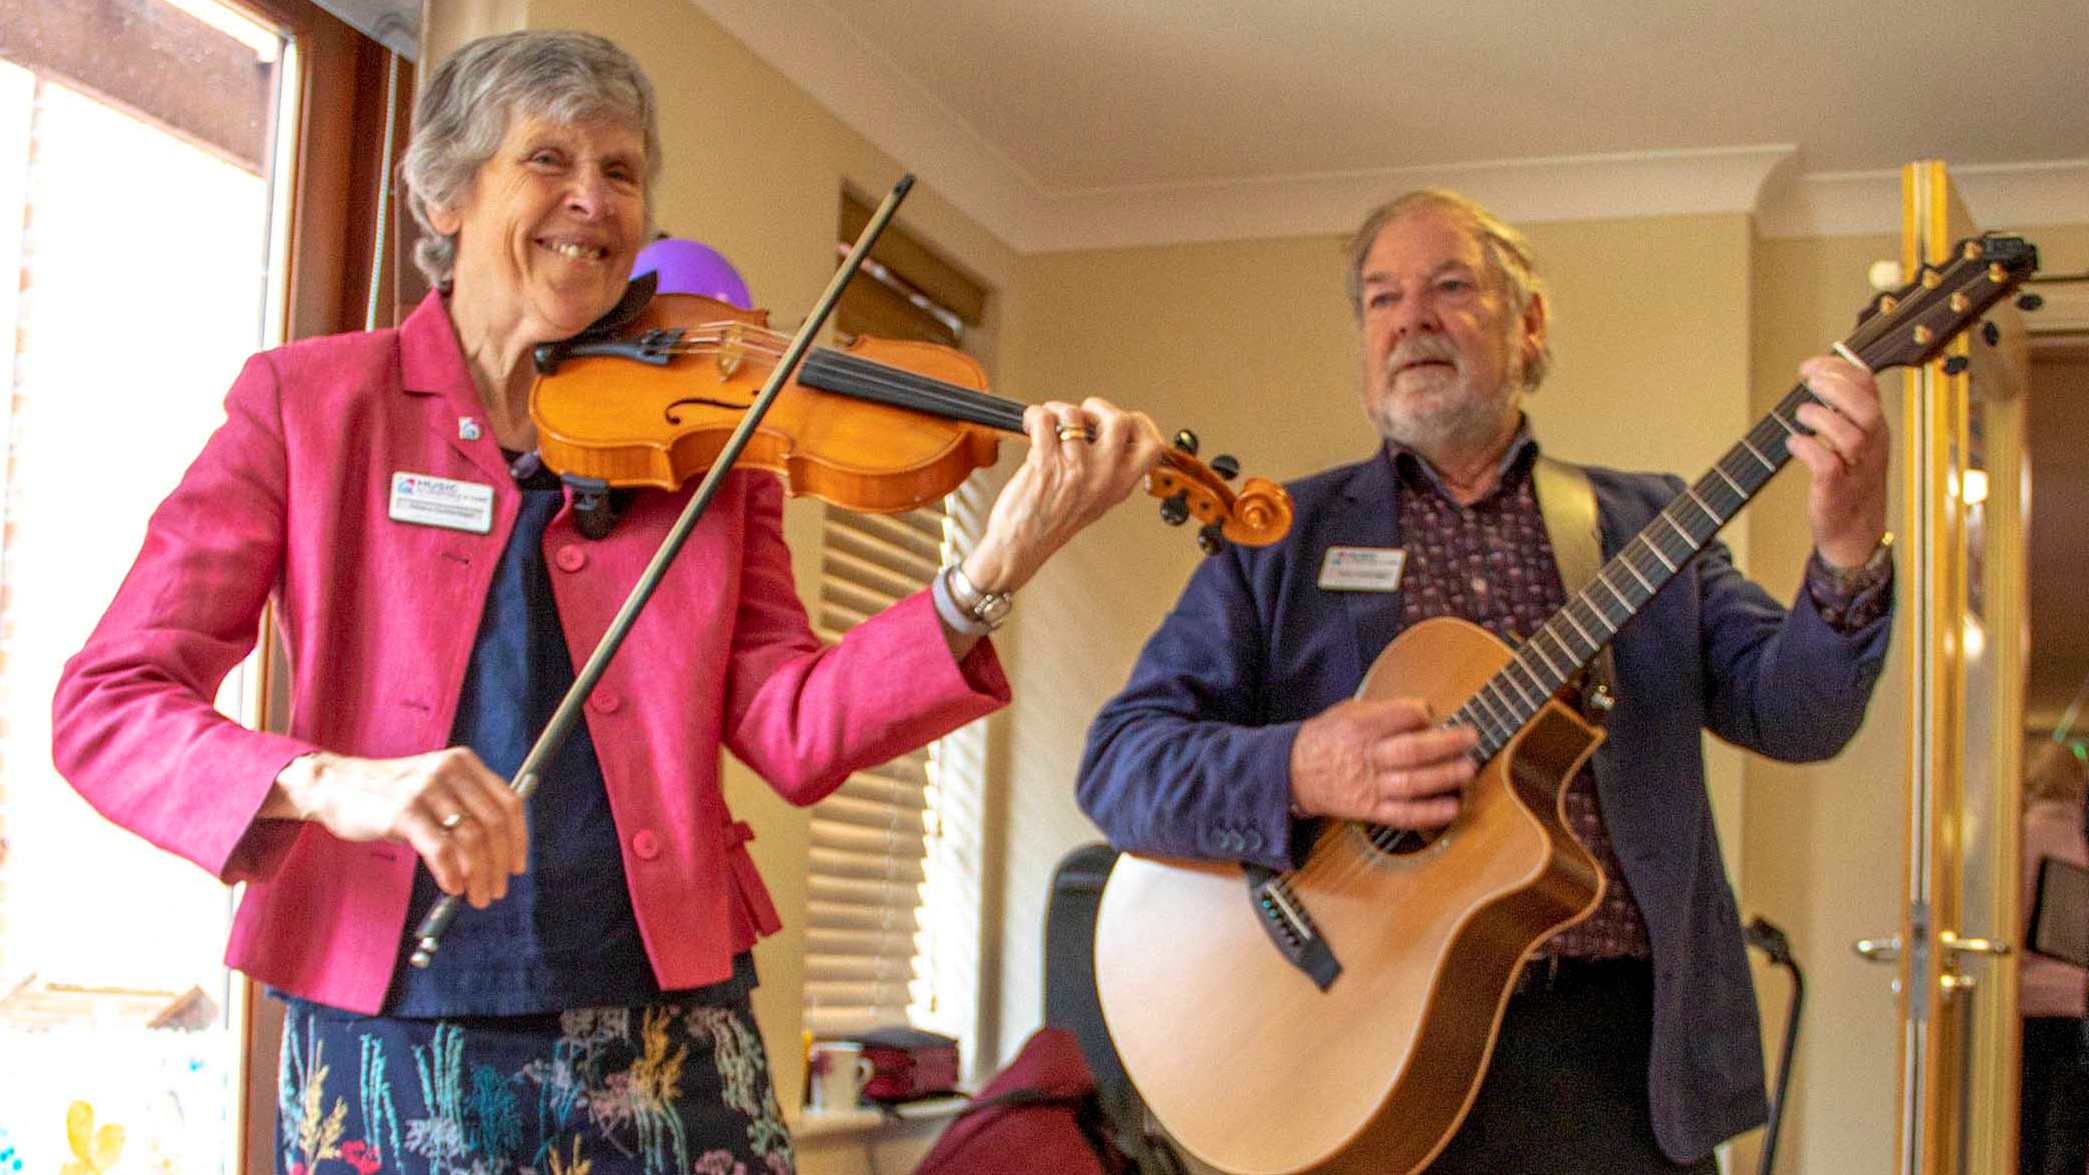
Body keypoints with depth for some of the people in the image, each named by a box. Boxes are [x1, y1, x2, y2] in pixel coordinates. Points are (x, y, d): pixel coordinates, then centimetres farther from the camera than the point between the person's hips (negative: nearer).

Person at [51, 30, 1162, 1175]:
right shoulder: (306, 399, 1)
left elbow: (793, 733, -3)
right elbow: (105, 706, -6)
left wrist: (987, 577, -19)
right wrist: (327, 781, -25)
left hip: (667, 1039, 2)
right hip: (388, 1038, -1)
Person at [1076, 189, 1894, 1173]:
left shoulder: (1646, 522, 10)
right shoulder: (1281, 537, 5)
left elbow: (1793, 714, -2)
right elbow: (1116, 763, -1)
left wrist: (1849, 556, -21)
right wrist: (1295, 773, -20)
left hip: (1613, 1058, 1)